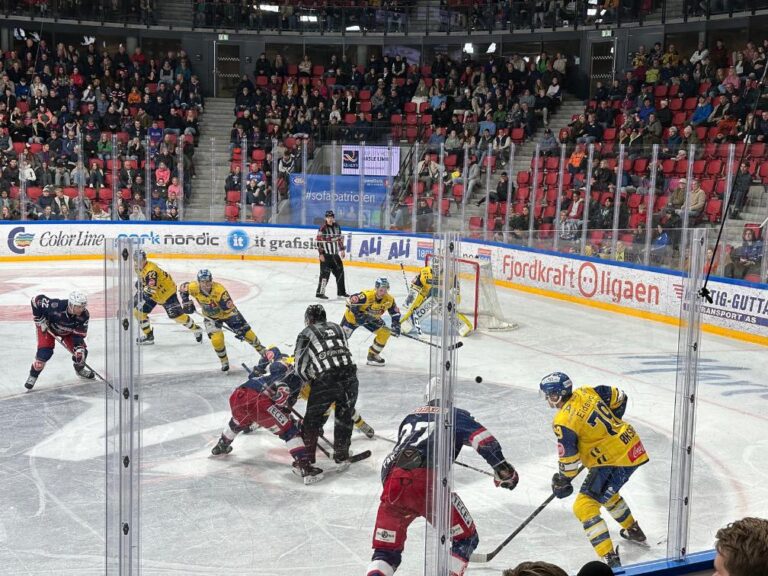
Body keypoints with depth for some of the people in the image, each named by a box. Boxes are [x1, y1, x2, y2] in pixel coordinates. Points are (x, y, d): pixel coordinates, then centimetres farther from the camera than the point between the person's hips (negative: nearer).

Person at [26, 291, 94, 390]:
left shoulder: (84, 315, -30)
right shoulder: (56, 306, -42)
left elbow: (79, 333, -21)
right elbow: (37, 300, -29)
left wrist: (79, 347, -35)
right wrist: (40, 319, -24)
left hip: (68, 331, 3)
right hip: (48, 327, -3)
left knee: (81, 352, -6)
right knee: (44, 353, -19)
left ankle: (80, 369, 27)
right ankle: (33, 376, 5)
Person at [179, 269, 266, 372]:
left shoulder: (220, 291, -37)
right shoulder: (194, 288, -26)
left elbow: (231, 310, -34)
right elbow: (183, 288, -1)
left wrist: (239, 329, -36)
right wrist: (186, 302, -11)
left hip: (227, 312, -2)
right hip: (210, 317, 2)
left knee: (247, 333, -2)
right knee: (216, 339, -20)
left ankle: (262, 351, 26)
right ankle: (224, 362, 6)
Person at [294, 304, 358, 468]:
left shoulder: (305, 334, 11)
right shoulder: (337, 327, 23)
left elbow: (301, 369, 7)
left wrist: (313, 379, 23)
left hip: (325, 381, -4)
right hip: (350, 377, 4)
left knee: (312, 420, 14)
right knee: (344, 418, 24)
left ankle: (306, 460, 17)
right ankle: (342, 457, 31)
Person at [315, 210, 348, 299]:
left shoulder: (337, 227, 7)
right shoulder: (322, 229, -14)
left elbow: (340, 238, 18)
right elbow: (319, 242, -15)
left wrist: (342, 249, 15)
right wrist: (321, 254, -18)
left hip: (335, 254, 7)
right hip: (326, 255, -7)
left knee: (340, 272, 12)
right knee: (325, 273, -9)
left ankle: (341, 292, 24)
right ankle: (320, 293, -4)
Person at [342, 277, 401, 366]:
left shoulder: (389, 299, -19)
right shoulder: (366, 295, -37)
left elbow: (395, 312, -5)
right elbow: (352, 300, -31)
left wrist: (396, 325, -14)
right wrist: (358, 314, -34)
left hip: (371, 318, 5)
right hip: (353, 316, -5)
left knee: (384, 333, -7)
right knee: (342, 334, -5)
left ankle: (372, 355, 7)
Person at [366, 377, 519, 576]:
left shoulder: (410, 417, 33)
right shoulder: (455, 415, 19)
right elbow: (481, 438, 1)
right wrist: (502, 467, -2)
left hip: (392, 483, 5)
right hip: (427, 482, -4)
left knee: (386, 550, 18)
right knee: (466, 538, 14)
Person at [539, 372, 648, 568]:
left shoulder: (563, 421, -19)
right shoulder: (587, 392, 2)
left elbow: (569, 459, -15)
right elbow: (619, 397, 16)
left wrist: (562, 482, 3)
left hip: (615, 460, -9)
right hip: (631, 447, 9)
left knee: (584, 506, -7)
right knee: (606, 492, 34)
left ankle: (609, 558, -13)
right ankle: (633, 531, 53)